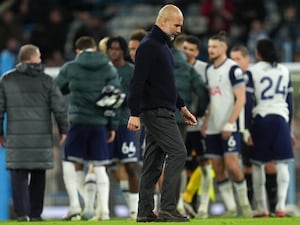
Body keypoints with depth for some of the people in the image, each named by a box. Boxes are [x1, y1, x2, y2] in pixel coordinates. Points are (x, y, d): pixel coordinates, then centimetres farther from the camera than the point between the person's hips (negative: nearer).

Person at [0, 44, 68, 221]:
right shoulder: (46, 80, 2)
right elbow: (60, 106, 0)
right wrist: (63, 129, 11)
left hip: (16, 137, 0)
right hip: (42, 137, 0)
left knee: (19, 175, 1)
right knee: (38, 175, 9)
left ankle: (22, 213, -9)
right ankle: (35, 213, 11)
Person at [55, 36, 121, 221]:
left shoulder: (70, 68, 1)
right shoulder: (109, 69, 5)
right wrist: (112, 126, 8)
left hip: (77, 122, -2)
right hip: (100, 123, 2)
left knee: (70, 164, 6)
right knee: (100, 167, 7)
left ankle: (75, 207, -5)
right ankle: (103, 210, 1)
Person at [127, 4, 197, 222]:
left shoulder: (163, 45, 19)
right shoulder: (149, 46, -12)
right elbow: (138, 81, -18)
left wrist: (182, 107, 27)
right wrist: (135, 113, -23)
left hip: (162, 112, 10)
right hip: (156, 112, -10)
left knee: (153, 163, 8)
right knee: (178, 152, -14)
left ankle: (145, 212, 9)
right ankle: (168, 208, -16)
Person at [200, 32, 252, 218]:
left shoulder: (232, 68, -8)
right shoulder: (209, 71, 15)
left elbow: (241, 99, -11)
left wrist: (230, 124, -17)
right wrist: (205, 122, 11)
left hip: (229, 128, -7)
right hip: (213, 129, 7)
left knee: (231, 165, -12)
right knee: (218, 169, 3)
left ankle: (244, 203, 4)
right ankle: (231, 208, 8)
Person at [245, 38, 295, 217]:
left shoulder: (253, 72, 0)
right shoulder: (284, 71, 11)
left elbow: (248, 103, -4)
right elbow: (290, 102, 14)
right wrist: (289, 128, 21)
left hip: (260, 118, -2)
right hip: (281, 119, 2)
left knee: (258, 164, 9)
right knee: (282, 164, 0)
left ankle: (262, 208, 9)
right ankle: (281, 205, -15)